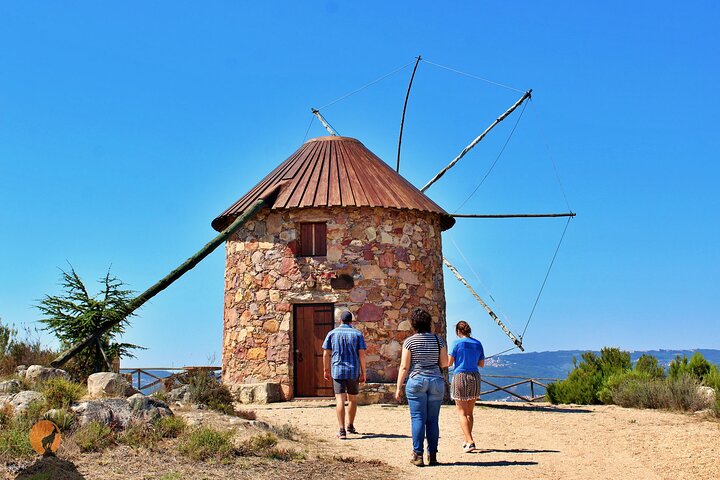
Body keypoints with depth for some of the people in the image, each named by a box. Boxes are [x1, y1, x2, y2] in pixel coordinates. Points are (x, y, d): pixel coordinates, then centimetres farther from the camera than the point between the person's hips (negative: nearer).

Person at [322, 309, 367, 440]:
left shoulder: (332, 333, 3)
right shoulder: (358, 334, 1)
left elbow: (326, 353, 3)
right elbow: (362, 354, -3)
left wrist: (326, 370, 14)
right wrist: (363, 373, 1)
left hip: (337, 371, 0)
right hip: (353, 371, 1)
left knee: (340, 400, -4)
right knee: (353, 399, 17)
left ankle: (342, 430, -12)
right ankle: (350, 426, 29)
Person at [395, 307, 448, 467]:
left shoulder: (409, 341, -4)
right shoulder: (438, 339, 3)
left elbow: (404, 367, -5)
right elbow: (444, 363, 6)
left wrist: (398, 388, 0)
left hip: (416, 381, -3)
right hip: (436, 381, 3)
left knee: (418, 418, 0)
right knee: (432, 420, 7)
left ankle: (418, 455, -2)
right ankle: (432, 455, 9)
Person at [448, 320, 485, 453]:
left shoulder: (457, 343, -7)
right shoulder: (478, 344, 6)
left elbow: (449, 362, -7)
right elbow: (482, 364, 11)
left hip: (460, 377, -5)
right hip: (475, 378, 5)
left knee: (462, 413, -1)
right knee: (469, 412, 15)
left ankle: (470, 442, -13)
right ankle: (467, 441, 22)